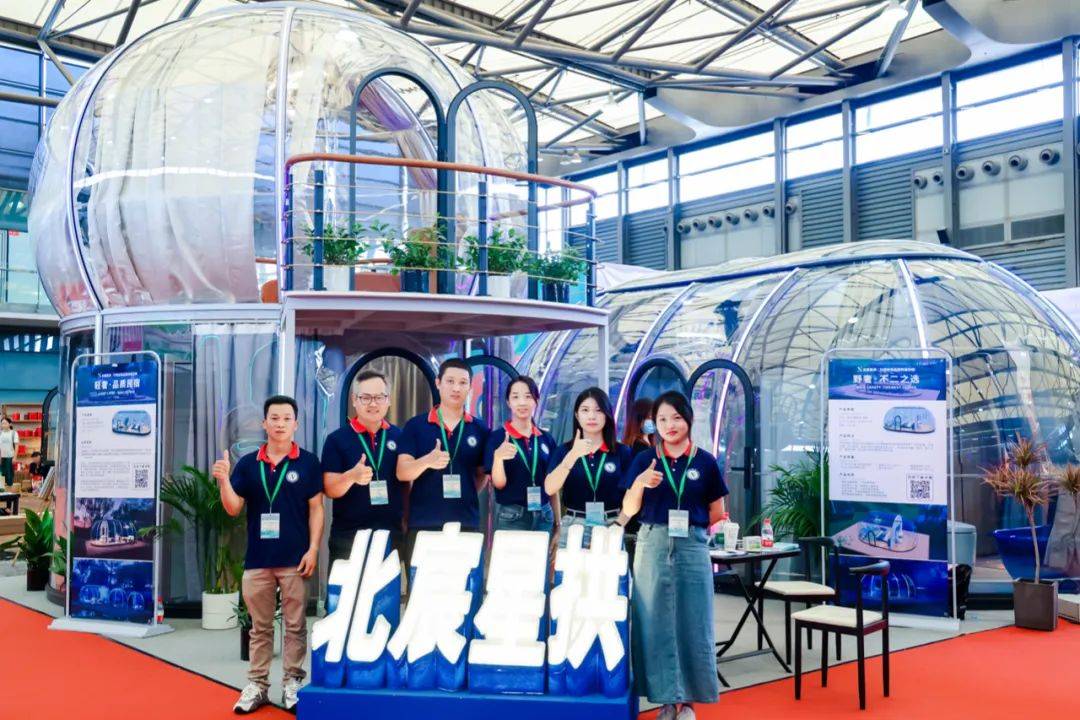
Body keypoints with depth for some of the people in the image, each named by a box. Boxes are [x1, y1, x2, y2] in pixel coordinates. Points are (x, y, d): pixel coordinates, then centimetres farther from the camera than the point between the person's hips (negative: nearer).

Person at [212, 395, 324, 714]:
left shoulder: (308, 462, 0)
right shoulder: (248, 463, 6)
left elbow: (316, 508, -1)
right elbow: (233, 509, 4)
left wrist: (313, 549, -8)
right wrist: (224, 480, -13)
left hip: (294, 559, -2)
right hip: (257, 559, 2)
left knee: (295, 625, 5)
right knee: (260, 626, 11)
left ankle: (293, 683, 15)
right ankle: (257, 685, 18)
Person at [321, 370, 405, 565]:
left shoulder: (399, 437, 5)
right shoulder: (337, 439, -2)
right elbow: (330, 489, -8)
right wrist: (352, 476, -28)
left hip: (391, 535, 2)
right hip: (347, 536, -2)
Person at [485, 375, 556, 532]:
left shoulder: (546, 439, 6)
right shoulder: (497, 437, -5)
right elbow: (498, 484, -10)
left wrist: (557, 521, 8)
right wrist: (498, 457, -28)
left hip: (544, 515, 4)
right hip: (511, 516, -3)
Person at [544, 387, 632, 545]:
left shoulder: (622, 452, 2)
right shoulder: (564, 450, 3)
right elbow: (549, 489, -11)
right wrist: (572, 455, -20)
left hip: (610, 526, 0)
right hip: (573, 526, 0)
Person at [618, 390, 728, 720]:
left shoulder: (705, 462, 3)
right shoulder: (644, 460, 4)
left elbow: (717, 513, 11)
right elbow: (628, 511, 0)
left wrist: (691, 526, 4)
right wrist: (639, 484, -15)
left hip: (692, 547, 0)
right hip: (653, 544, 1)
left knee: (692, 623, 2)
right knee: (656, 622, 2)